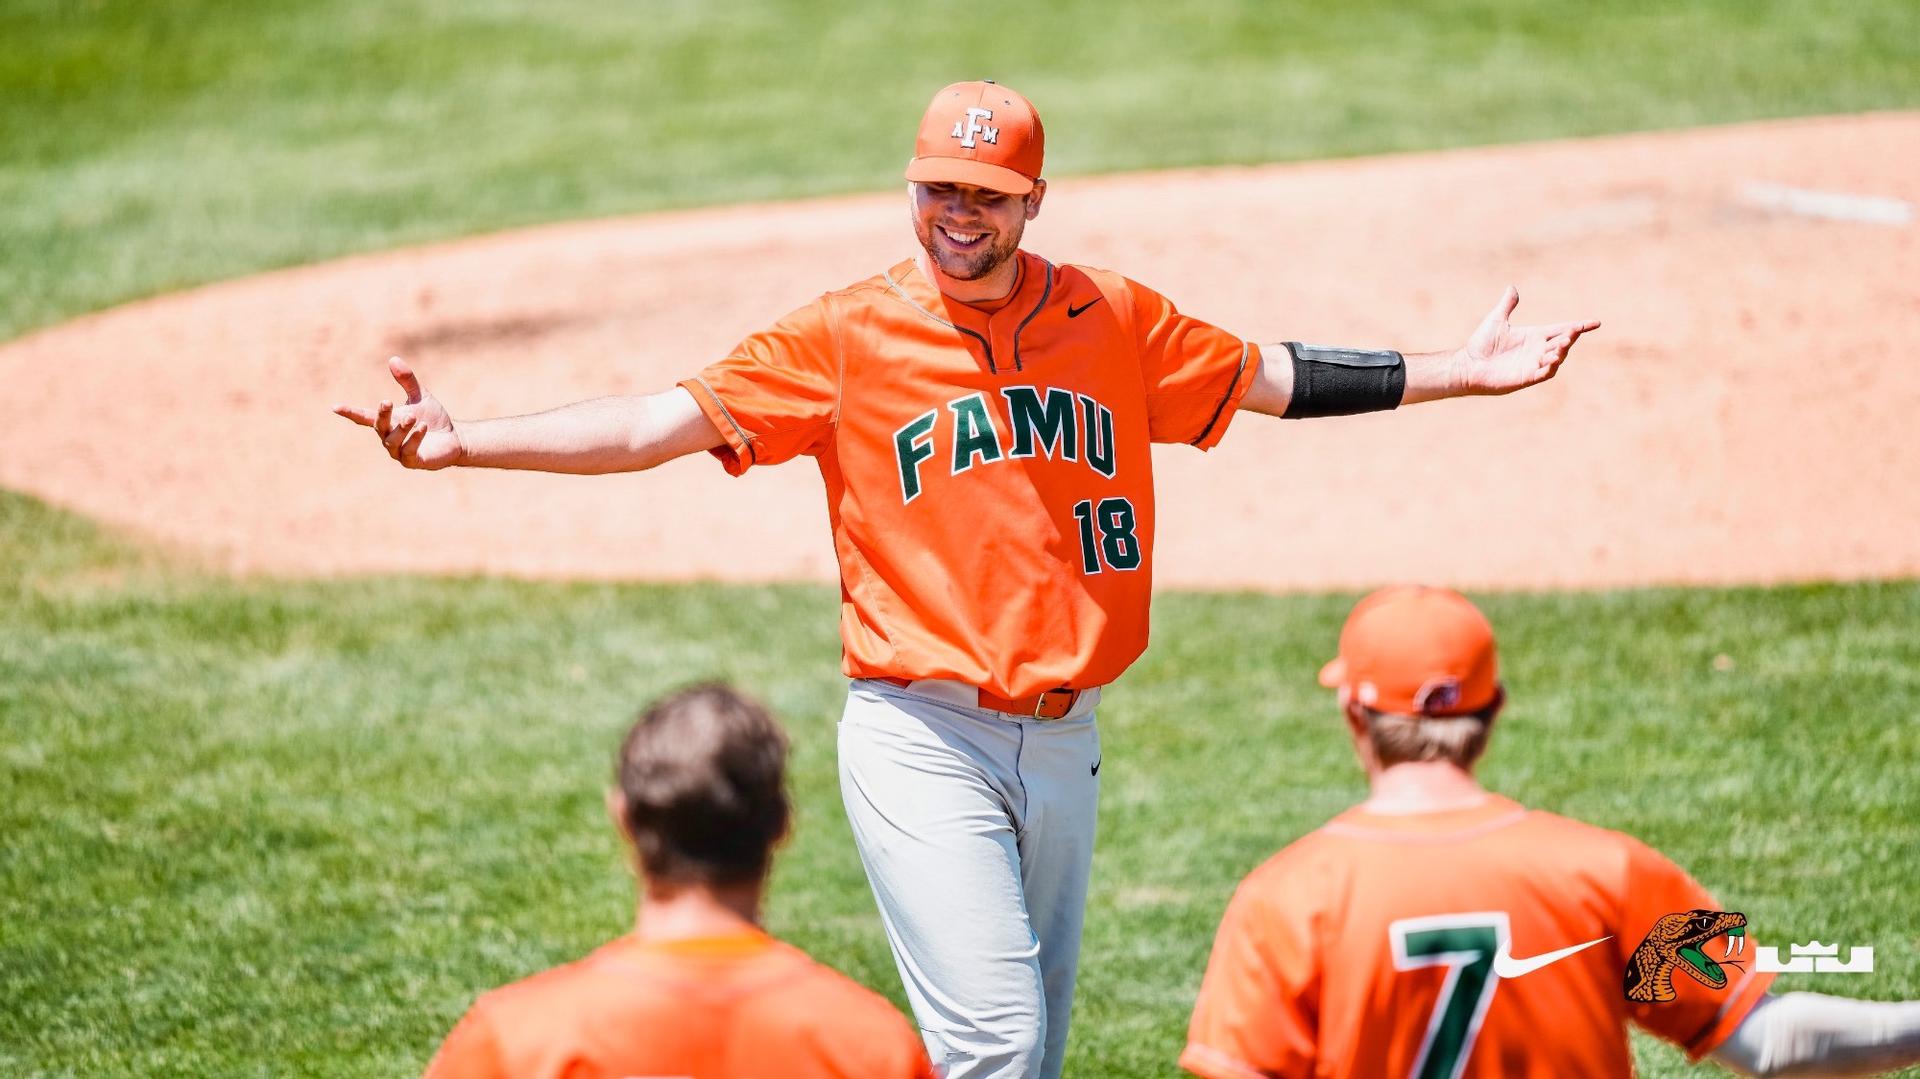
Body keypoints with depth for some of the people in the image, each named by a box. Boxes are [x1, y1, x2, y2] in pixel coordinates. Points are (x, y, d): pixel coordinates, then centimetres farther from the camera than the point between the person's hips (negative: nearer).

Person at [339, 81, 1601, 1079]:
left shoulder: (1115, 322, 7)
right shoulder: (847, 338, -4)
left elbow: (1268, 376, 18)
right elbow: (663, 421, -10)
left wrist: (1458, 374, 16)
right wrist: (459, 443, -21)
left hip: (1063, 740, 4)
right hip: (921, 738, -4)